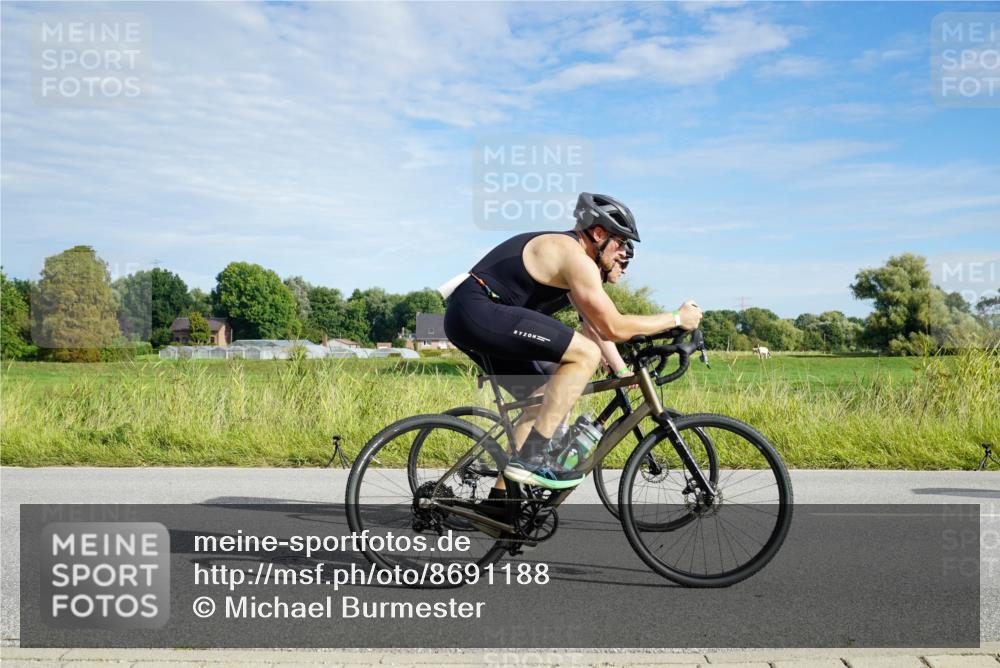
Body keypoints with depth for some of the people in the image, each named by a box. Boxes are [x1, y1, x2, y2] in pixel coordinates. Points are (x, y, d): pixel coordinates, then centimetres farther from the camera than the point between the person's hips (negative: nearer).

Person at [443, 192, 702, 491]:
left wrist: (622, 371, 22)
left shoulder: (567, 253, 21)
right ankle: (532, 457, -16)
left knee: (546, 399, 17)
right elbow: (613, 327, -13)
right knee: (586, 353, -18)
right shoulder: (575, 257, -12)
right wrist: (677, 318, -3)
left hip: (468, 318, 11)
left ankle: (502, 494, 18)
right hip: (479, 312, -11)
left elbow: (593, 323, 25)